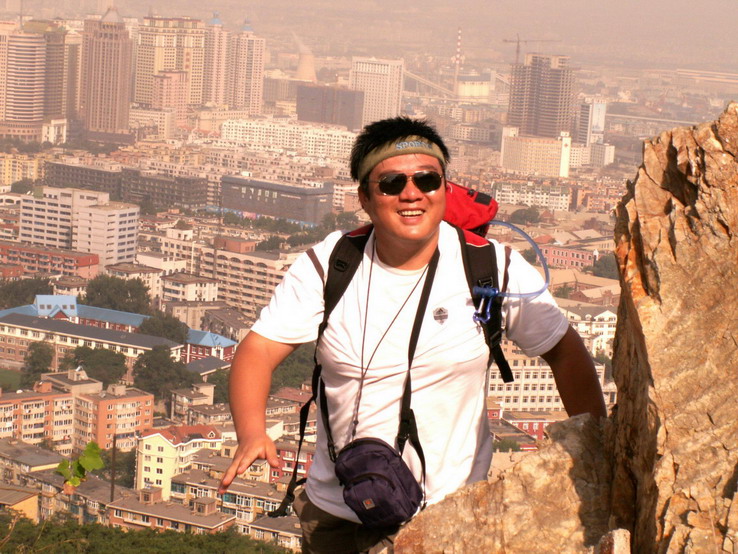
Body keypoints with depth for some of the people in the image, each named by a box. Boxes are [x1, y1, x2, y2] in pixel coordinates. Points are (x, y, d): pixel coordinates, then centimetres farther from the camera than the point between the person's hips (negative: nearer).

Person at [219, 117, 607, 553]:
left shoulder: (493, 269, -8)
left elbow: (565, 352, 1)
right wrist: (252, 433, -27)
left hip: (446, 517, -2)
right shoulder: (328, 266, -5)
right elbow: (260, 350, -9)